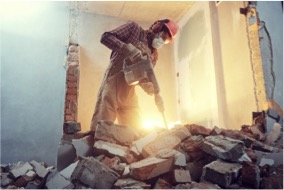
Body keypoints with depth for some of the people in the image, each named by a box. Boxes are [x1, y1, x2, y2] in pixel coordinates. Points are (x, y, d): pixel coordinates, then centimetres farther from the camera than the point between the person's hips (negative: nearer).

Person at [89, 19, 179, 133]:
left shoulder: (154, 54, 18)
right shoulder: (134, 28, 4)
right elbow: (105, 37, -5)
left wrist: (153, 90, -7)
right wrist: (126, 47, -21)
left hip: (129, 94, 7)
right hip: (112, 86, -6)